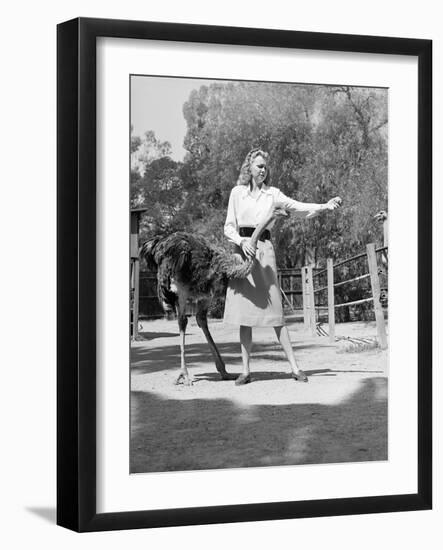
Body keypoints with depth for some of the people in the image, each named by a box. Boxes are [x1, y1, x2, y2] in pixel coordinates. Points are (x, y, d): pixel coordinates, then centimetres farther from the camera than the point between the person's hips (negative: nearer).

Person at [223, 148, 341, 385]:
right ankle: (245, 370, 6)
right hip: (242, 248, 1)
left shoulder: (272, 194, 10)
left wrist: (325, 206, -17)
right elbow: (229, 227, 9)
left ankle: (294, 367, -4)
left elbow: (298, 207, -2)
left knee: (273, 310, -6)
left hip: (264, 250, -1)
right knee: (244, 314, 1)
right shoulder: (237, 192, 11)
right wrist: (241, 241, -11)